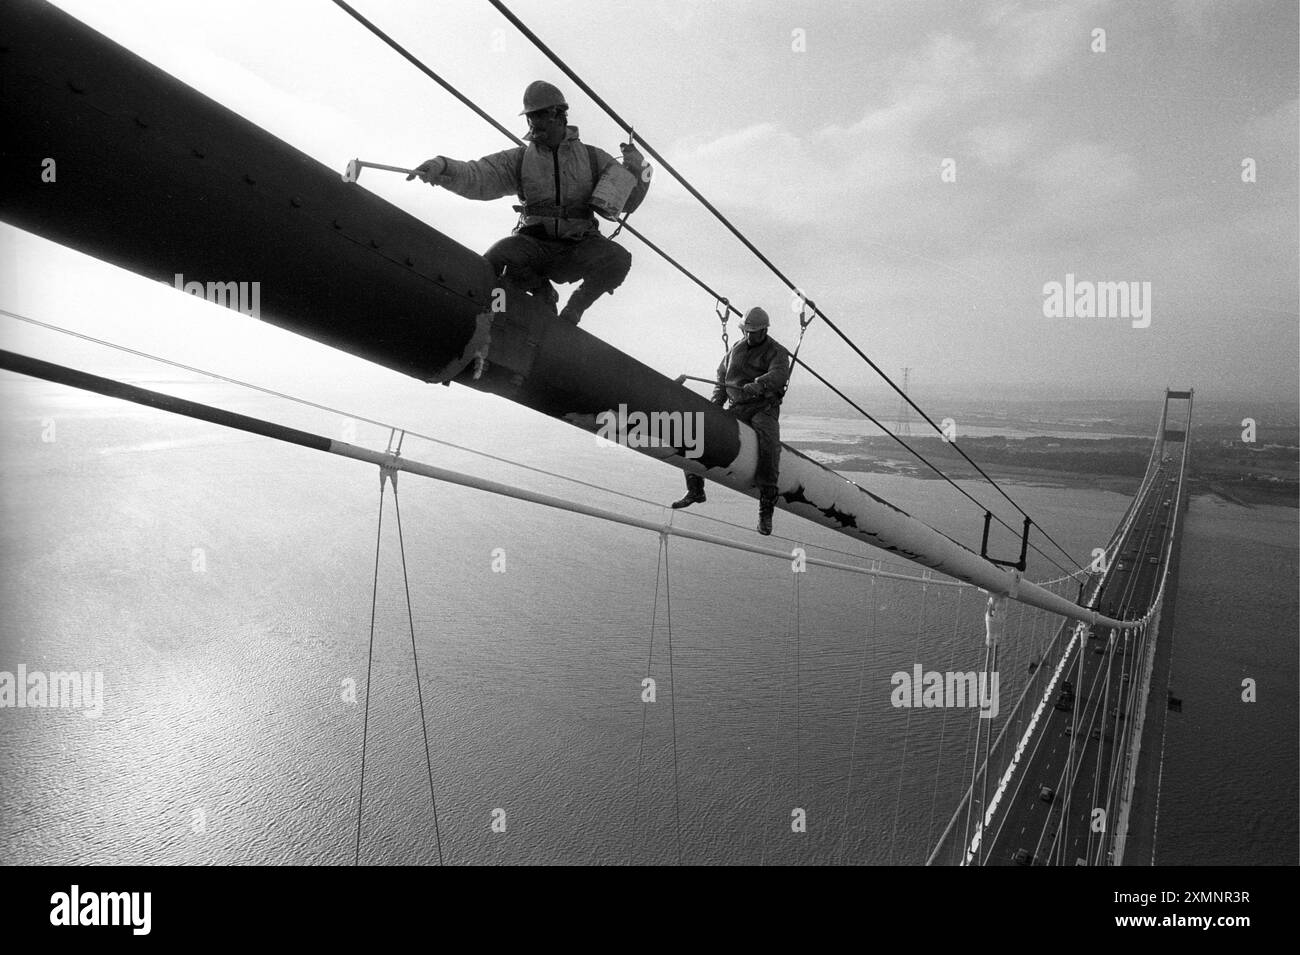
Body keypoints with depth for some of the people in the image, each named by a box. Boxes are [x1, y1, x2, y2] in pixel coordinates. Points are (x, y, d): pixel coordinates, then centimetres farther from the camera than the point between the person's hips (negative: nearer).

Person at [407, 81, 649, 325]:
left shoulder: (593, 158, 10)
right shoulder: (518, 159, 9)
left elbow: (626, 203, 11)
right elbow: (476, 178, -6)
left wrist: (637, 171, -8)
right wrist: (443, 167, -26)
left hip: (579, 249, -1)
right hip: (534, 245, 1)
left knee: (618, 259, -31)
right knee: (494, 263, -29)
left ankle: (577, 305, -2)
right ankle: (543, 293, 3)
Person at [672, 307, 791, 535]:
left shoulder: (777, 352, -2)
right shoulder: (737, 349, 15)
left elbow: (779, 374, -23)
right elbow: (722, 377, 22)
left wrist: (758, 385, -43)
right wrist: (715, 404, 6)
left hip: (764, 408, -5)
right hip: (736, 409, 6)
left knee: (768, 439, -36)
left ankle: (766, 508, -33)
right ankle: (695, 489, 7)